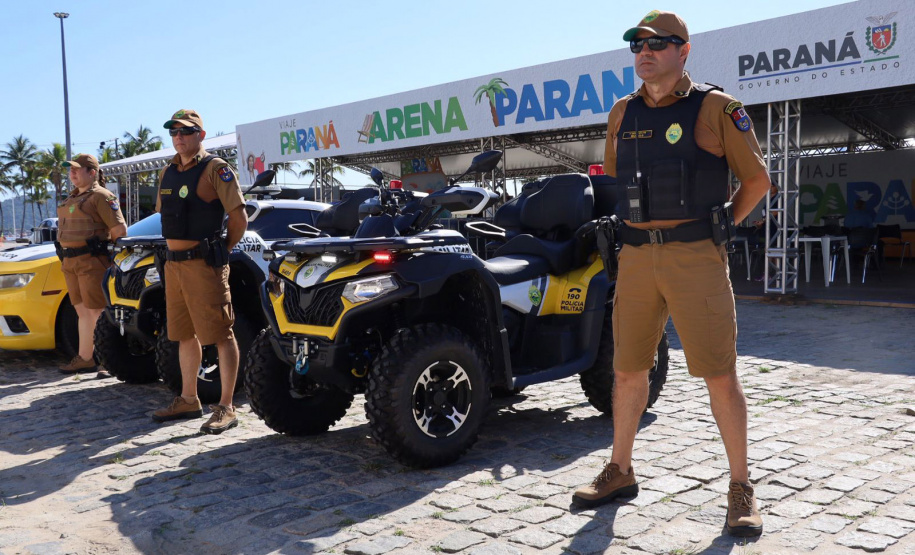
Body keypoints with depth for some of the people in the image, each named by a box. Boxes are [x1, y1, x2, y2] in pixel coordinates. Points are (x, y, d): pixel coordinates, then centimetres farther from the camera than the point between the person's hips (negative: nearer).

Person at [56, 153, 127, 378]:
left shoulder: (101, 196, -8)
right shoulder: (73, 198, 19)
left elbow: (120, 229, -14)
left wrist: (109, 256, -6)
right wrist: (66, 258, 13)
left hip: (92, 261, -9)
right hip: (71, 262, 9)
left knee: (98, 312, -8)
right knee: (83, 311, 13)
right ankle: (84, 358, 20)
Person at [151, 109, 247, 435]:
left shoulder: (215, 169, -8)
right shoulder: (168, 173, 15)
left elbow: (239, 218, -12)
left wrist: (221, 251, -3)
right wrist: (176, 248, 17)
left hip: (204, 263, -8)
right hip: (174, 262, 8)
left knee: (221, 334, -6)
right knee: (184, 334, 15)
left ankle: (225, 408, -3)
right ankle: (188, 400, 26)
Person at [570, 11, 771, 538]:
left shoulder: (716, 108, -2)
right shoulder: (622, 113, 13)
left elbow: (757, 180, 5)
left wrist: (718, 228, 9)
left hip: (696, 255, -5)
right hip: (636, 256, 5)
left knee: (719, 372, -4)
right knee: (628, 368, 11)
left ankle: (741, 489, 9)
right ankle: (620, 471, 26)